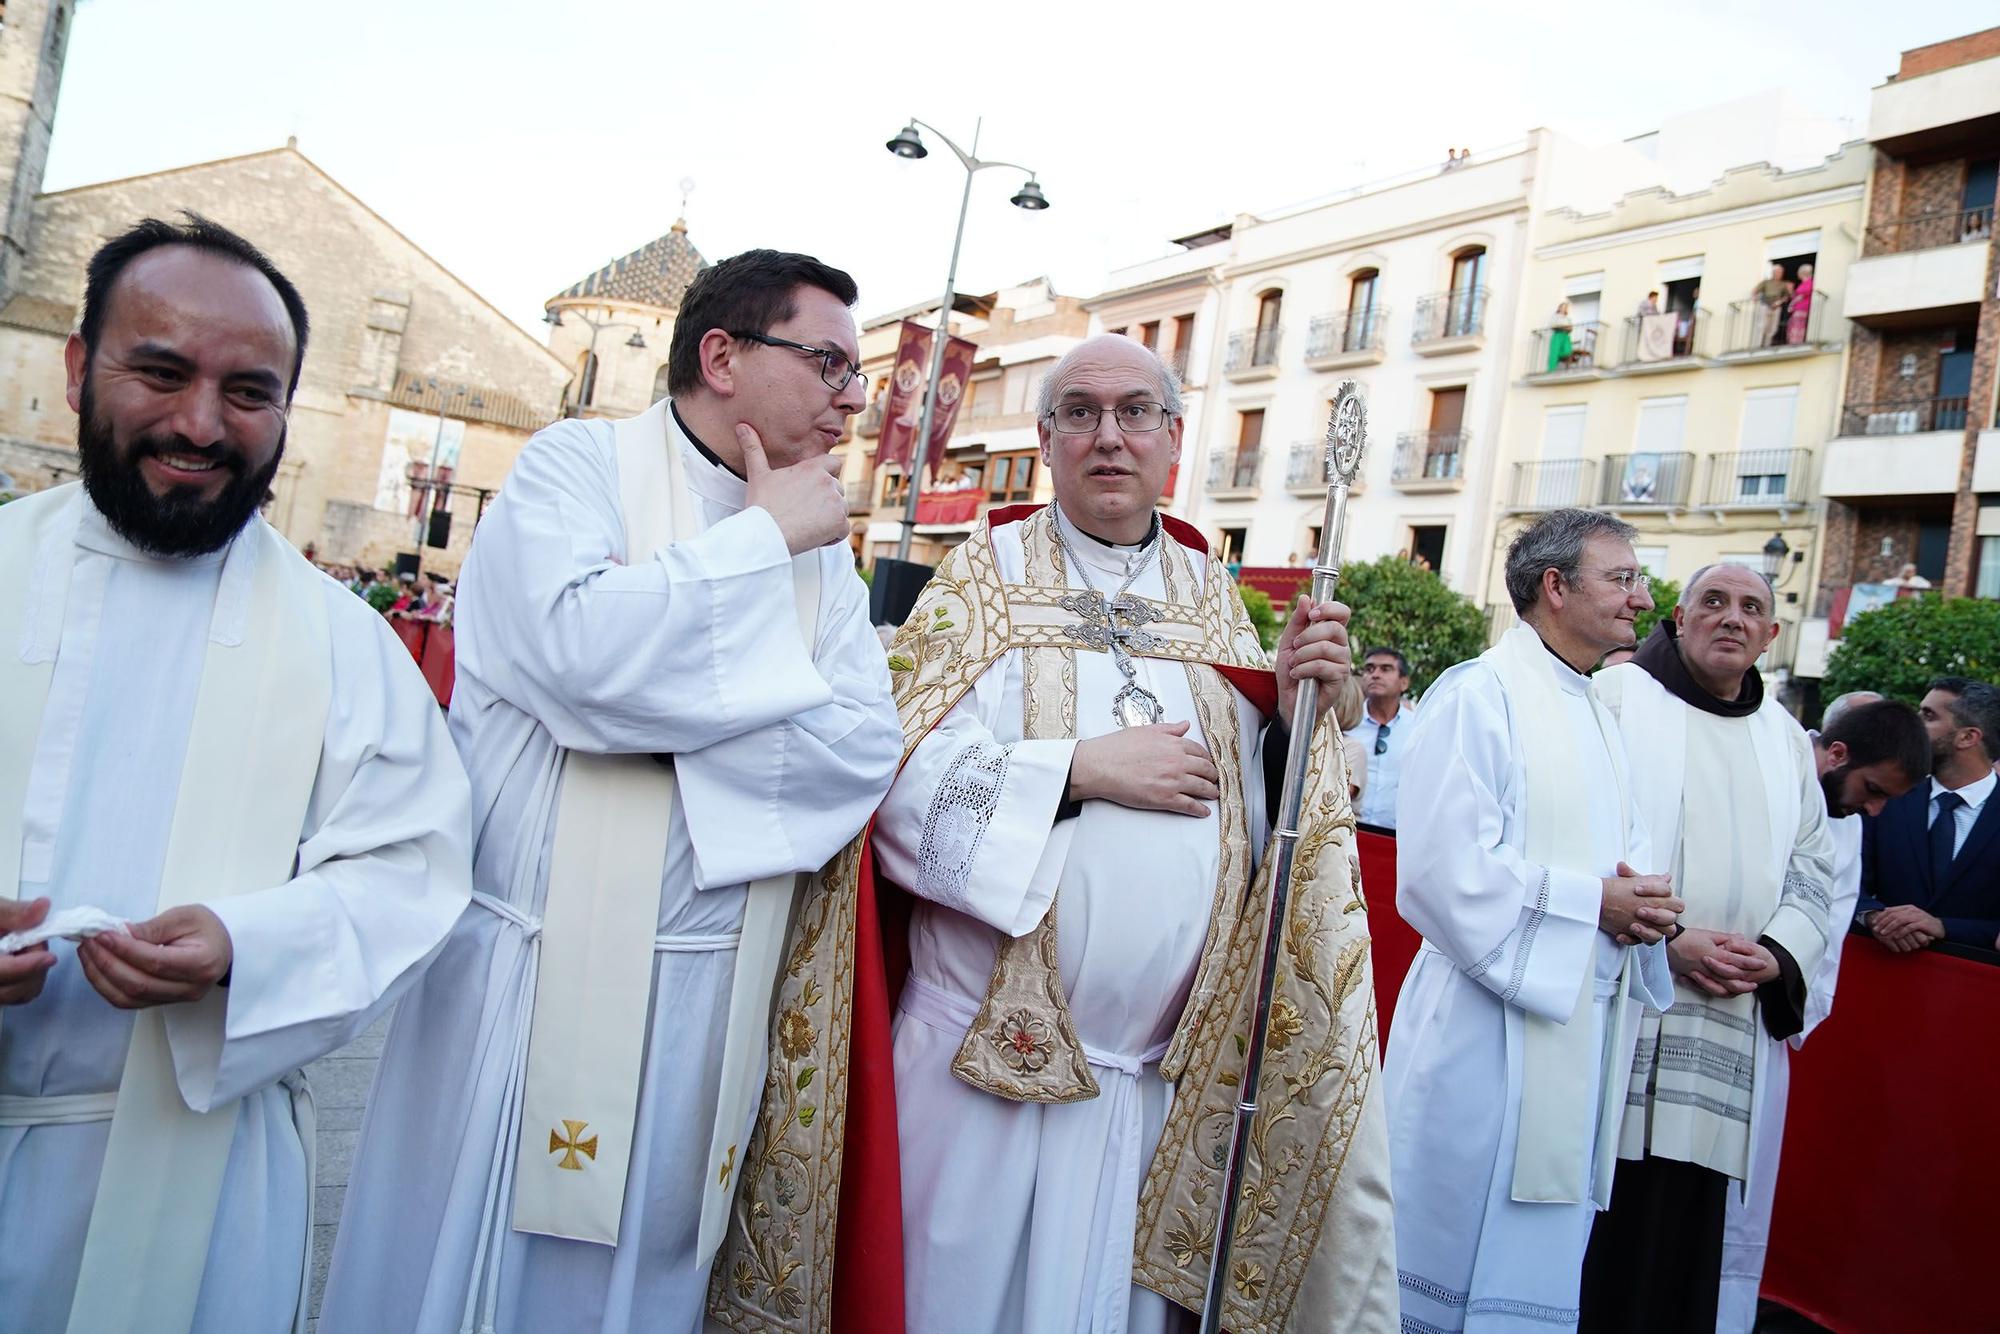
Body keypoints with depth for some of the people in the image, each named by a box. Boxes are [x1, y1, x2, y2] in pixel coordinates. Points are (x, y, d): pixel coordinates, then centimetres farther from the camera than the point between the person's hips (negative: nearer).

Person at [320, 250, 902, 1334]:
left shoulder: (819, 544, 9)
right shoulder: (577, 462, -4)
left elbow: (863, 747, -4)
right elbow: (579, 649, -24)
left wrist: (669, 710, -15)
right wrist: (763, 537, -12)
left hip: (708, 996, 4)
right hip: (532, 982, -4)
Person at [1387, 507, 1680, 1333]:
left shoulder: (1596, 716, 15)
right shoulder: (1478, 697, -13)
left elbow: (1621, 848, 20)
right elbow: (1442, 864, -22)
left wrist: (1642, 901, -3)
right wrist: (1593, 902, -16)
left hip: (1583, 1027, 8)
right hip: (1490, 1027, -8)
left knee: (1542, 1254, 15)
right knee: (1459, 1246, 3)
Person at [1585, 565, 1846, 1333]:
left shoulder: (1786, 741, 17)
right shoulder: (1617, 699, -1)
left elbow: (1811, 874, 16)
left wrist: (1776, 955, -3)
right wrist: (1662, 939, -14)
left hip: (1727, 1032, 5)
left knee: (1683, 1235, 7)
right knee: (1591, 1231, -2)